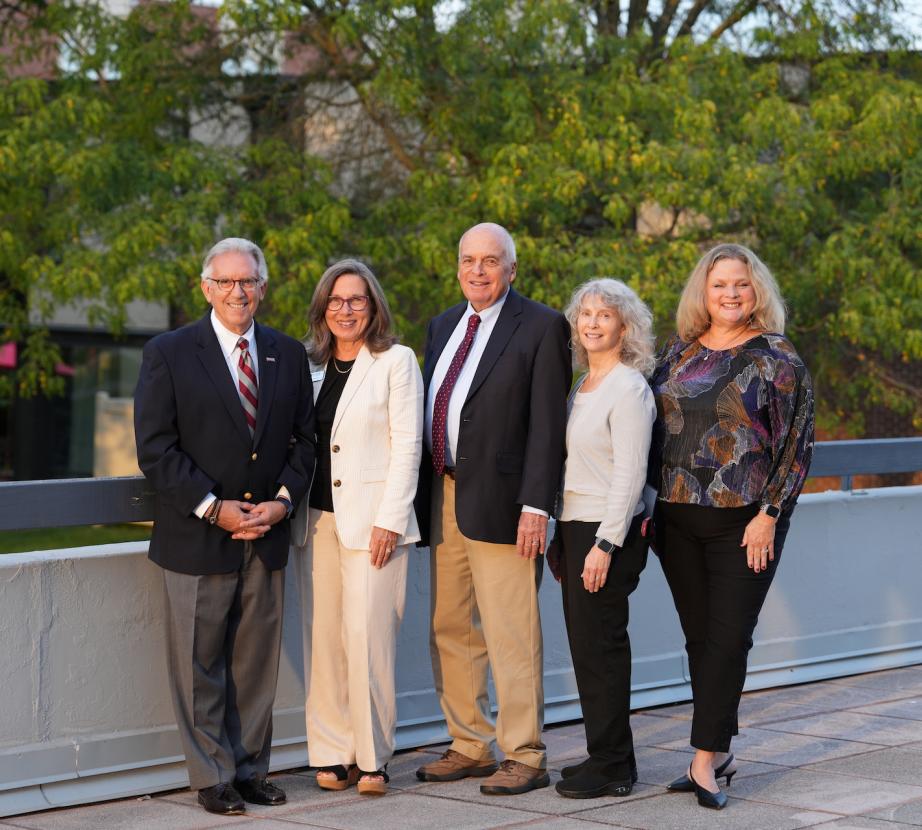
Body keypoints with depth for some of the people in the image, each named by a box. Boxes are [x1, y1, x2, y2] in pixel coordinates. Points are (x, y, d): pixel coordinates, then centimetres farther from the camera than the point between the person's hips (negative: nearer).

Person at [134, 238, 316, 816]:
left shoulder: (289, 355, 9)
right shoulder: (169, 354, -4)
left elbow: (304, 439, 11)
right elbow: (156, 448, -8)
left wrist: (283, 499, -6)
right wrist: (214, 508, -14)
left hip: (267, 533, 4)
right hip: (198, 536, -4)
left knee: (258, 660, 9)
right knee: (201, 663, 2)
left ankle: (250, 768, 19)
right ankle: (214, 777, 11)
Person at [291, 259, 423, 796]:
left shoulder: (396, 361, 0)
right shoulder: (310, 365, 14)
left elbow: (407, 445, -5)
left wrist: (389, 520, -11)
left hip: (372, 519, -5)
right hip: (318, 518, 5)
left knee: (368, 637, -9)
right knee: (323, 639, 2)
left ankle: (372, 758, -1)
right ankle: (333, 754, 8)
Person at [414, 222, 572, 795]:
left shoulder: (542, 327, -6)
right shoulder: (444, 326, 16)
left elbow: (547, 425, -11)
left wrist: (536, 506, -17)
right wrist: (425, 498, 12)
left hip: (500, 504, -7)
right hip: (444, 498, 7)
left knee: (512, 636, -5)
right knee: (451, 632, 12)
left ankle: (525, 758, 3)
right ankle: (469, 746, 23)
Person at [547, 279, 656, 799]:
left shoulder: (629, 389, -11)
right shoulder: (583, 386, 15)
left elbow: (630, 474, -16)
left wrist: (605, 544, -20)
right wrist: (562, 538, 16)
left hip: (607, 531, -9)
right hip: (574, 525, 9)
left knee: (600, 646, -5)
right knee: (587, 644, 11)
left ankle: (613, 767, 3)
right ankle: (605, 756, 18)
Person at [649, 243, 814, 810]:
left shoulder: (777, 359, -3)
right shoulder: (680, 353, 10)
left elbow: (797, 443, -6)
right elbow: (654, 429, 15)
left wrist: (768, 516, -12)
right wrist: (647, 504, 9)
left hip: (744, 521, -5)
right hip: (677, 518, 5)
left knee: (728, 636, -6)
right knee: (699, 636, 8)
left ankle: (706, 759, -6)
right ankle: (721, 754, 17)